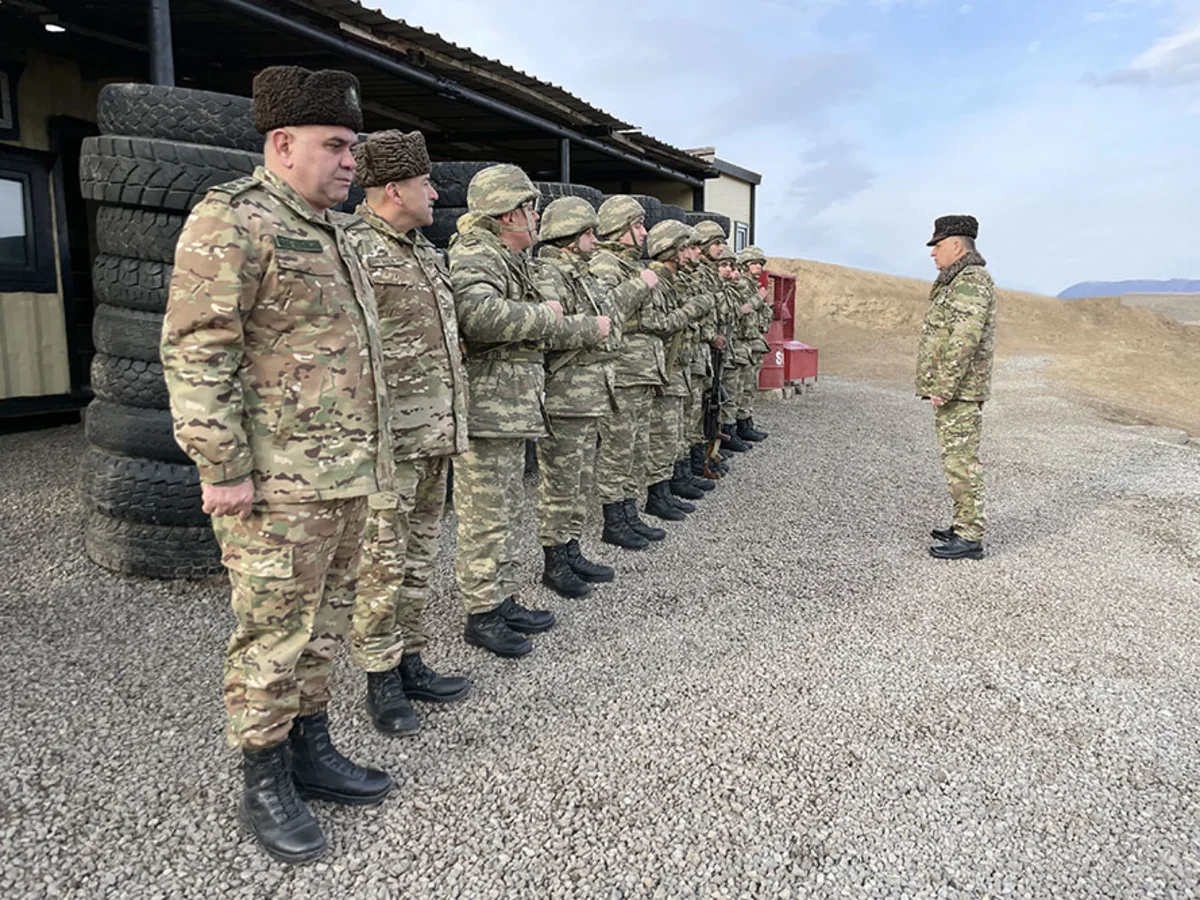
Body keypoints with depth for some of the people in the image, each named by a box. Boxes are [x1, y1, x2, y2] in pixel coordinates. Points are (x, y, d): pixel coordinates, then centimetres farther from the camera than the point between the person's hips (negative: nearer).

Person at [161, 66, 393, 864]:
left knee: (325, 624, 16)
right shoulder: (230, 222, -10)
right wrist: (223, 466, -19)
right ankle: (265, 782, 19)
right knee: (273, 634, 2)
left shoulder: (329, 232, 18)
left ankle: (311, 749, 31)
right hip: (278, 484, -8)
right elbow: (195, 352, -16)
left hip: (346, 476, 9)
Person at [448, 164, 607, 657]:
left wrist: (588, 327, 12)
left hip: (512, 411, 11)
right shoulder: (471, 259, -15)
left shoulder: (509, 260, 19)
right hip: (484, 412, -11)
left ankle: (503, 601, 29)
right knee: (485, 518, -2)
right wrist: (544, 315, -26)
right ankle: (481, 614, 9)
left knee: (507, 511, 17)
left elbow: (526, 327, 25)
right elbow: (482, 316, -36)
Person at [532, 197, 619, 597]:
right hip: (563, 399, -10)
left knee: (582, 481, 16)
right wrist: (591, 328, -20)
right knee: (560, 485, -1)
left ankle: (571, 552, 28)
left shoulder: (582, 275, 19)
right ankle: (554, 563, 10)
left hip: (591, 396, 10)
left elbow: (609, 315, 29)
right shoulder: (548, 276, -13)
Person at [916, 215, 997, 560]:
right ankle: (964, 526, 24)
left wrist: (943, 387, -23)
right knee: (957, 458, 15)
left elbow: (964, 341, -24)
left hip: (958, 390, -11)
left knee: (961, 460, -8)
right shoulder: (958, 282, 19)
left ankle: (970, 538, -3)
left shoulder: (971, 282, -15)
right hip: (954, 390, 11)